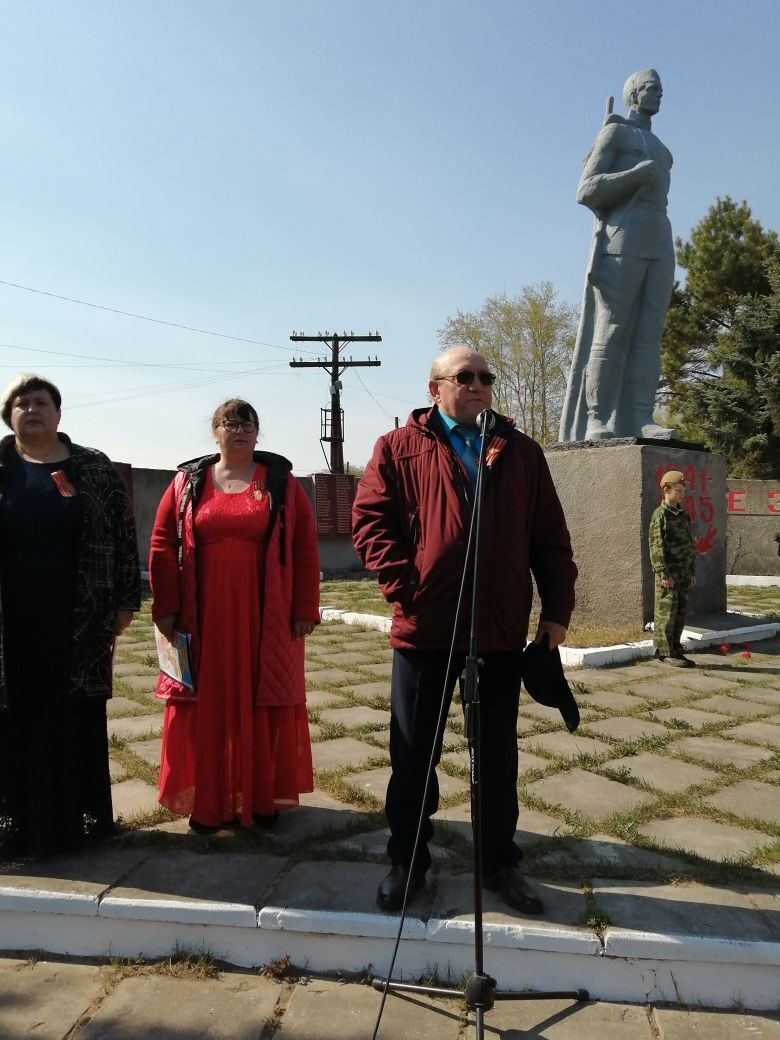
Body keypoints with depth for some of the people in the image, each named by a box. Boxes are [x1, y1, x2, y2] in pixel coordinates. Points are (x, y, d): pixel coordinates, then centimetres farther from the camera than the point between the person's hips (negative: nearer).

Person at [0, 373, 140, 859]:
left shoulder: (94, 468, 4)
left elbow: (124, 534, 3)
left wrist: (126, 601, -2)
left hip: (77, 622, 0)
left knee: (77, 720, 8)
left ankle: (77, 818, 22)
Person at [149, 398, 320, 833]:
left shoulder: (281, 481, 3)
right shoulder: (188, 481, 6)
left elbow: (306, 547, 0)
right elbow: (163, 545, 5)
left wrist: (305, 609, -4)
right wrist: (166, 607, -2)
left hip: (266, 618, -1)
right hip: (204, 619, 1)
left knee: (263, 705, 7)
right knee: (207, 707, 7)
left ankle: (262, 797, 22)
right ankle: (207, 801, 21)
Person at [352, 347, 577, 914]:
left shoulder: (521, 451, 9)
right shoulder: (399, 448, 2)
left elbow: (550, 536, 7)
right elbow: (370, 518, -4)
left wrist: (557, 606, 2)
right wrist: (403, 582, -15)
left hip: (502, 629, 2)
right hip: (424, 627, -2)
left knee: (498, 754, 15)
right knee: (414, 753, 10)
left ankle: (500, 862, 33)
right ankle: (407, 861, 28)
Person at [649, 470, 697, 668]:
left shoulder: (683, 515, 15)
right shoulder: (660, 515, -8)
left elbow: (690, 545, 19)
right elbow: (657, 546, -14)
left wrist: (692, 571, 15)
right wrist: (664, 574, -18)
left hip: (683, 573, 7)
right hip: (668, 573, -7)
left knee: (680, 613, 10)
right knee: (666, 613, -3)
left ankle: (675, 650, 18)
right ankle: (665, 653, 2)